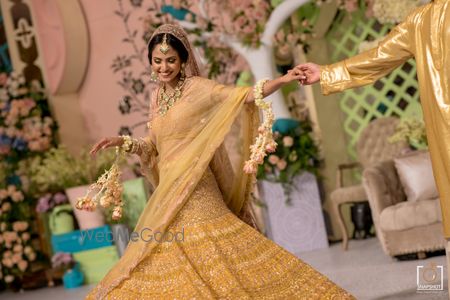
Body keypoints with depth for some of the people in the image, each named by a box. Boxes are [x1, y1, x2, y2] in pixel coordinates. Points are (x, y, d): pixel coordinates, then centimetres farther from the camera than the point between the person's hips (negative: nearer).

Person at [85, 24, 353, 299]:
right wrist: (123, 142, 11)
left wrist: (282, 81, -28)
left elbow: (243, 96, -16)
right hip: (167, 198, 7)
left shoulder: (197, 88, -5)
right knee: (165, 266, 9)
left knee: (209, 257, -11)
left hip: (194, 193, -7)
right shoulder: (157, 96, 14)